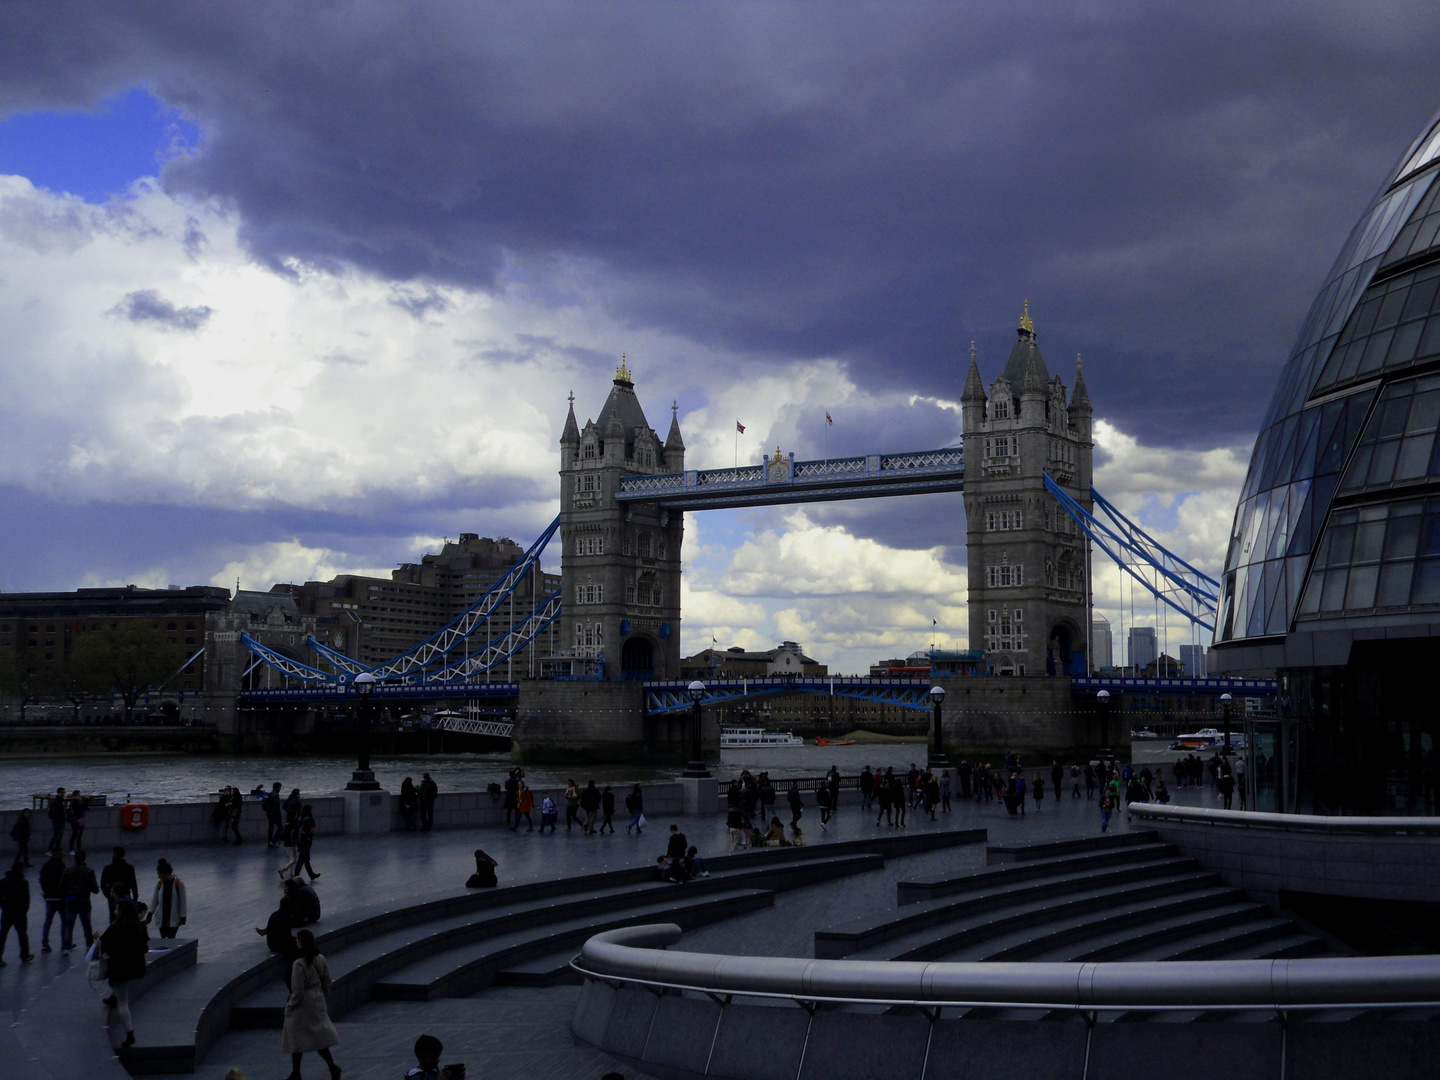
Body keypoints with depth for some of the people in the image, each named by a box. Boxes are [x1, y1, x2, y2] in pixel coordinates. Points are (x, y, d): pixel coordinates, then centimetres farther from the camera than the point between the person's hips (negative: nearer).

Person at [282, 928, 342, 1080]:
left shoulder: (299, 964, -24)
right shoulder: (321, 960, -4)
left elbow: (297, 992, -20)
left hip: (303, 1005, -6)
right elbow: (327, 982, 6)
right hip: (318, 1003, 6)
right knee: (318, 1035, 18)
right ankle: (333, 1067, 10)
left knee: (297, 1039, 11)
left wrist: (290, 1006, -5)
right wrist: (323, 996, 21)